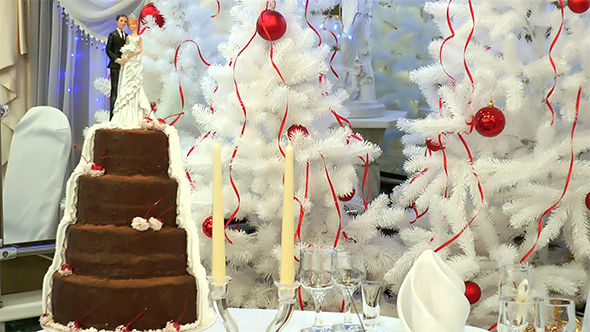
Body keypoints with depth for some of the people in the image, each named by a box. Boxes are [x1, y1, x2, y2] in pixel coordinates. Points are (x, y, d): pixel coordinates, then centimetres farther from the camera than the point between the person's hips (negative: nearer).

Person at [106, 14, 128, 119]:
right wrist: (117, 59, -13)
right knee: (115, 90, -7)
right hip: (115, 66, -5)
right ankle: (113, 116, -8)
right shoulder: (113, 35, 1)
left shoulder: (126, 36, 15)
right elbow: (108, 50, -3)